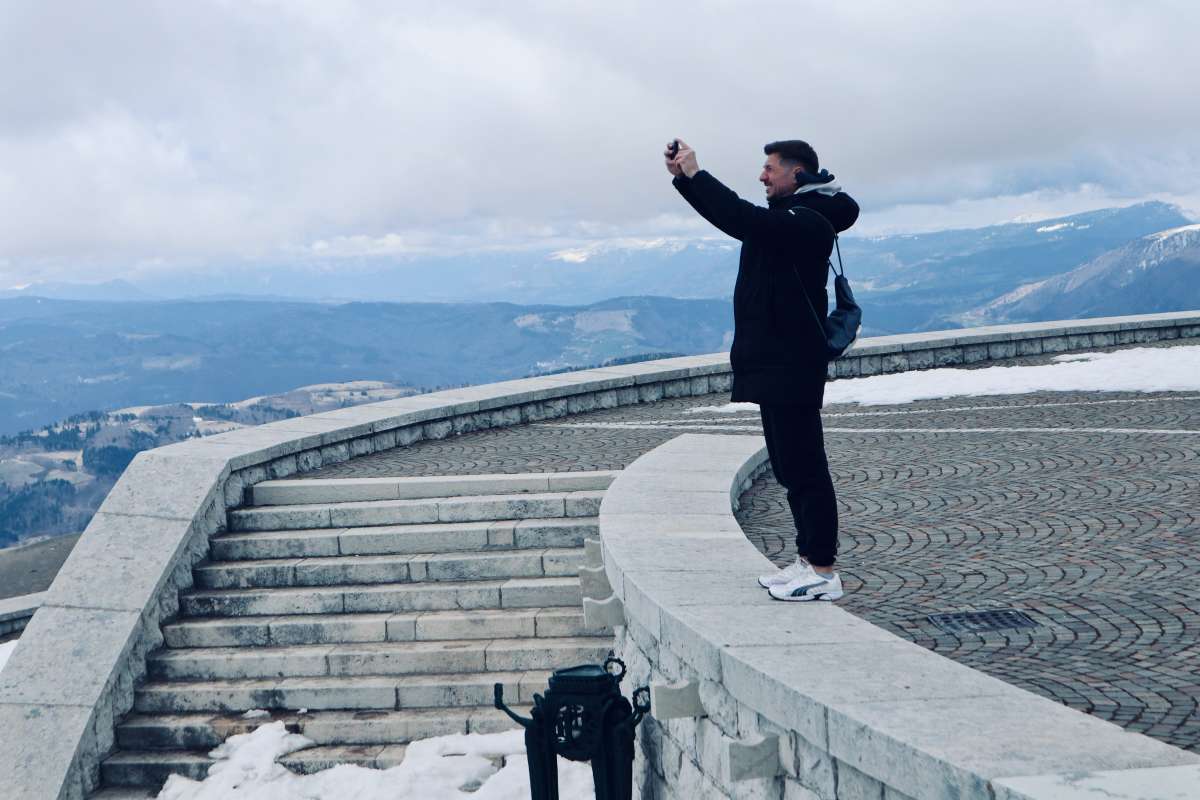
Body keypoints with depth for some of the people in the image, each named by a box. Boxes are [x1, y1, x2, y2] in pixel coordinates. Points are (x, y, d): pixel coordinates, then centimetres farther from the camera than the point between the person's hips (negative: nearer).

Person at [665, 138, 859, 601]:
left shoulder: (807, 223, -16)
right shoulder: (789, 218, 17)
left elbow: (743, 219, -29)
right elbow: (737, 218, 24)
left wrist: (694, 174, -21)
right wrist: (684, 176, 15)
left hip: (790, 369, -11)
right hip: (775, 367, 11)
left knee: (804, 467, -8)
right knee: (791, 468, 14)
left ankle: (824, 572, -5)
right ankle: (807, 560, 21)